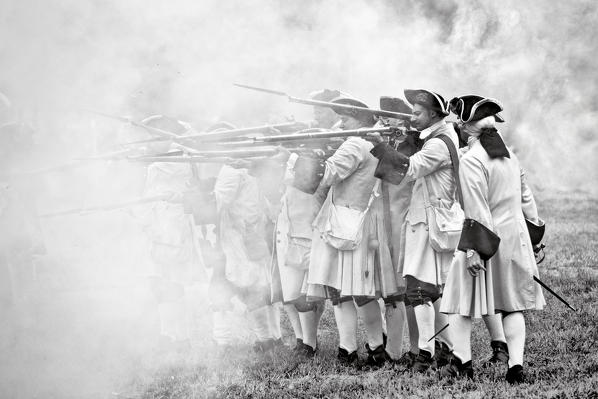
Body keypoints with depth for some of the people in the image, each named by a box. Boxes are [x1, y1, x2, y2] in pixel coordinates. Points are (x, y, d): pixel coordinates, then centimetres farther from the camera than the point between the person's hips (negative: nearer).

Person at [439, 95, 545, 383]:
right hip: (515, 236, 6)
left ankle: (462, 361, 7)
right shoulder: (510, 156, 9)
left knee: (462, 300, 7)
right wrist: (534, 233, 23)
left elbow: (477, 210, -20)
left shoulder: (471, 161, -15)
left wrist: (473, 249, -20)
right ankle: (516, 365, 2)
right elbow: (525, 197, 15)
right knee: (513, 305, 10)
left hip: (486, 237, -6)